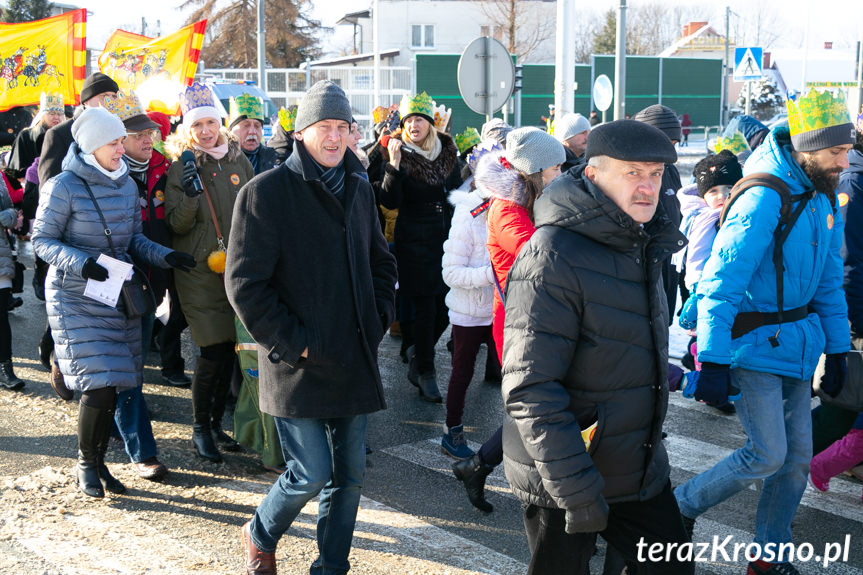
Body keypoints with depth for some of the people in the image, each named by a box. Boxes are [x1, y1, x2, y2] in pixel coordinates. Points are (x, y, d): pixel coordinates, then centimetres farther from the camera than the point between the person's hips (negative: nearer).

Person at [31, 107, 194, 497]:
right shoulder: (64, 187, -11)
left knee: (113, 384, 8)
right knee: (99, 384, -11)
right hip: (76, 298, -5)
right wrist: (80, 263, -24)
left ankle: (99, 462, 25)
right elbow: (42, 240, -8)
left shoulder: (126, 184, 7)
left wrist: (165, 256, -5)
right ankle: (85, 463, 11)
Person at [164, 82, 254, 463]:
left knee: (229, 351, 7)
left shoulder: (238, 160, 9)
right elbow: (176, 226, -6)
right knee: (212, 353, -7)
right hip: (200, 272, -4)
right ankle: (200, 429, 11)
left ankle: (217, 424, 23)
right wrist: (189, 197, -22)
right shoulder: (180, 168, -2)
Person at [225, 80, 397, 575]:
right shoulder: (266, 191, -10)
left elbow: (381, 261, 22)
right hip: (299, 363, -6)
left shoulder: (359, 187, 10)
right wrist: (293, 343, -14)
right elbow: (245, 284, -13)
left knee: (350, 472, 11)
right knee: (312, 472, -4)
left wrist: (378, 319, 8)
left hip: (355, 358, 6)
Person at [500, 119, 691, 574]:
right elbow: (529, 389, -26)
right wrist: (576, 488, -26)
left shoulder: (639, 245, 7)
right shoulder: (553, 256, -22)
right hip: (560, 484, -8)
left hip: (641, 469, 8)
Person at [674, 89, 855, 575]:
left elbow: (829, 282, 16)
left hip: (797, 343, 8)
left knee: (798, 457, 10)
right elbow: (721, 284, -22)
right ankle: (680, 507, 15)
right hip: (755, 344, -8)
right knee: (768, 456, -8)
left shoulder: (825, 199, 6)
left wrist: (837, 349, 14)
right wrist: (712, 362, -24)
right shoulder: (764, 200, -20)